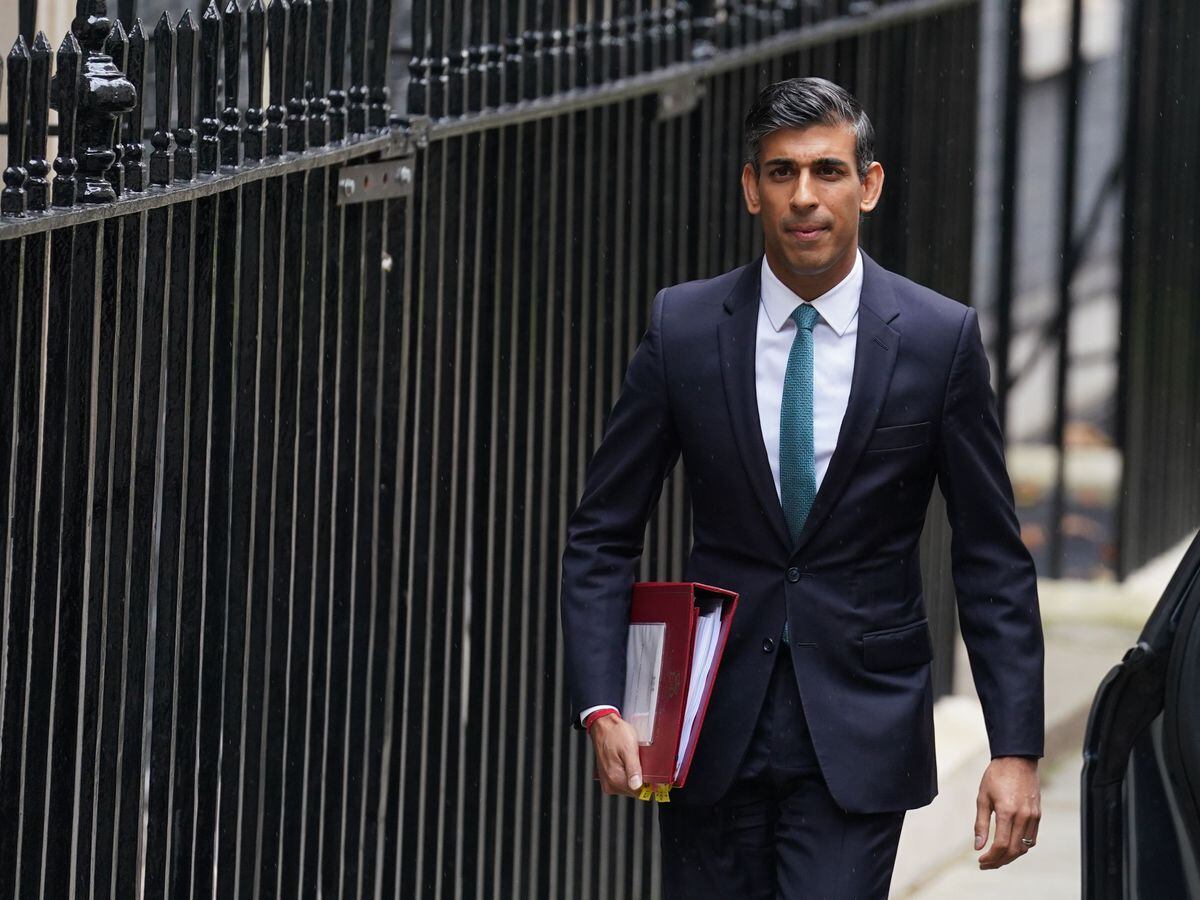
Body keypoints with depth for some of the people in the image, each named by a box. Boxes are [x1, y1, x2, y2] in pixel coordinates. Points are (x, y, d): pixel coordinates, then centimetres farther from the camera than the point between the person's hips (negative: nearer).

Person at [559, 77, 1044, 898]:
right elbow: (604, 535, 3)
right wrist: (602, 708, -10)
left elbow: (992, 561, 0)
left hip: (861, 729, -2)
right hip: (714, 727, 2)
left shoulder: (941, 338, -4)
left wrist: (1016, 748, -6)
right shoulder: (684, 328, 0)